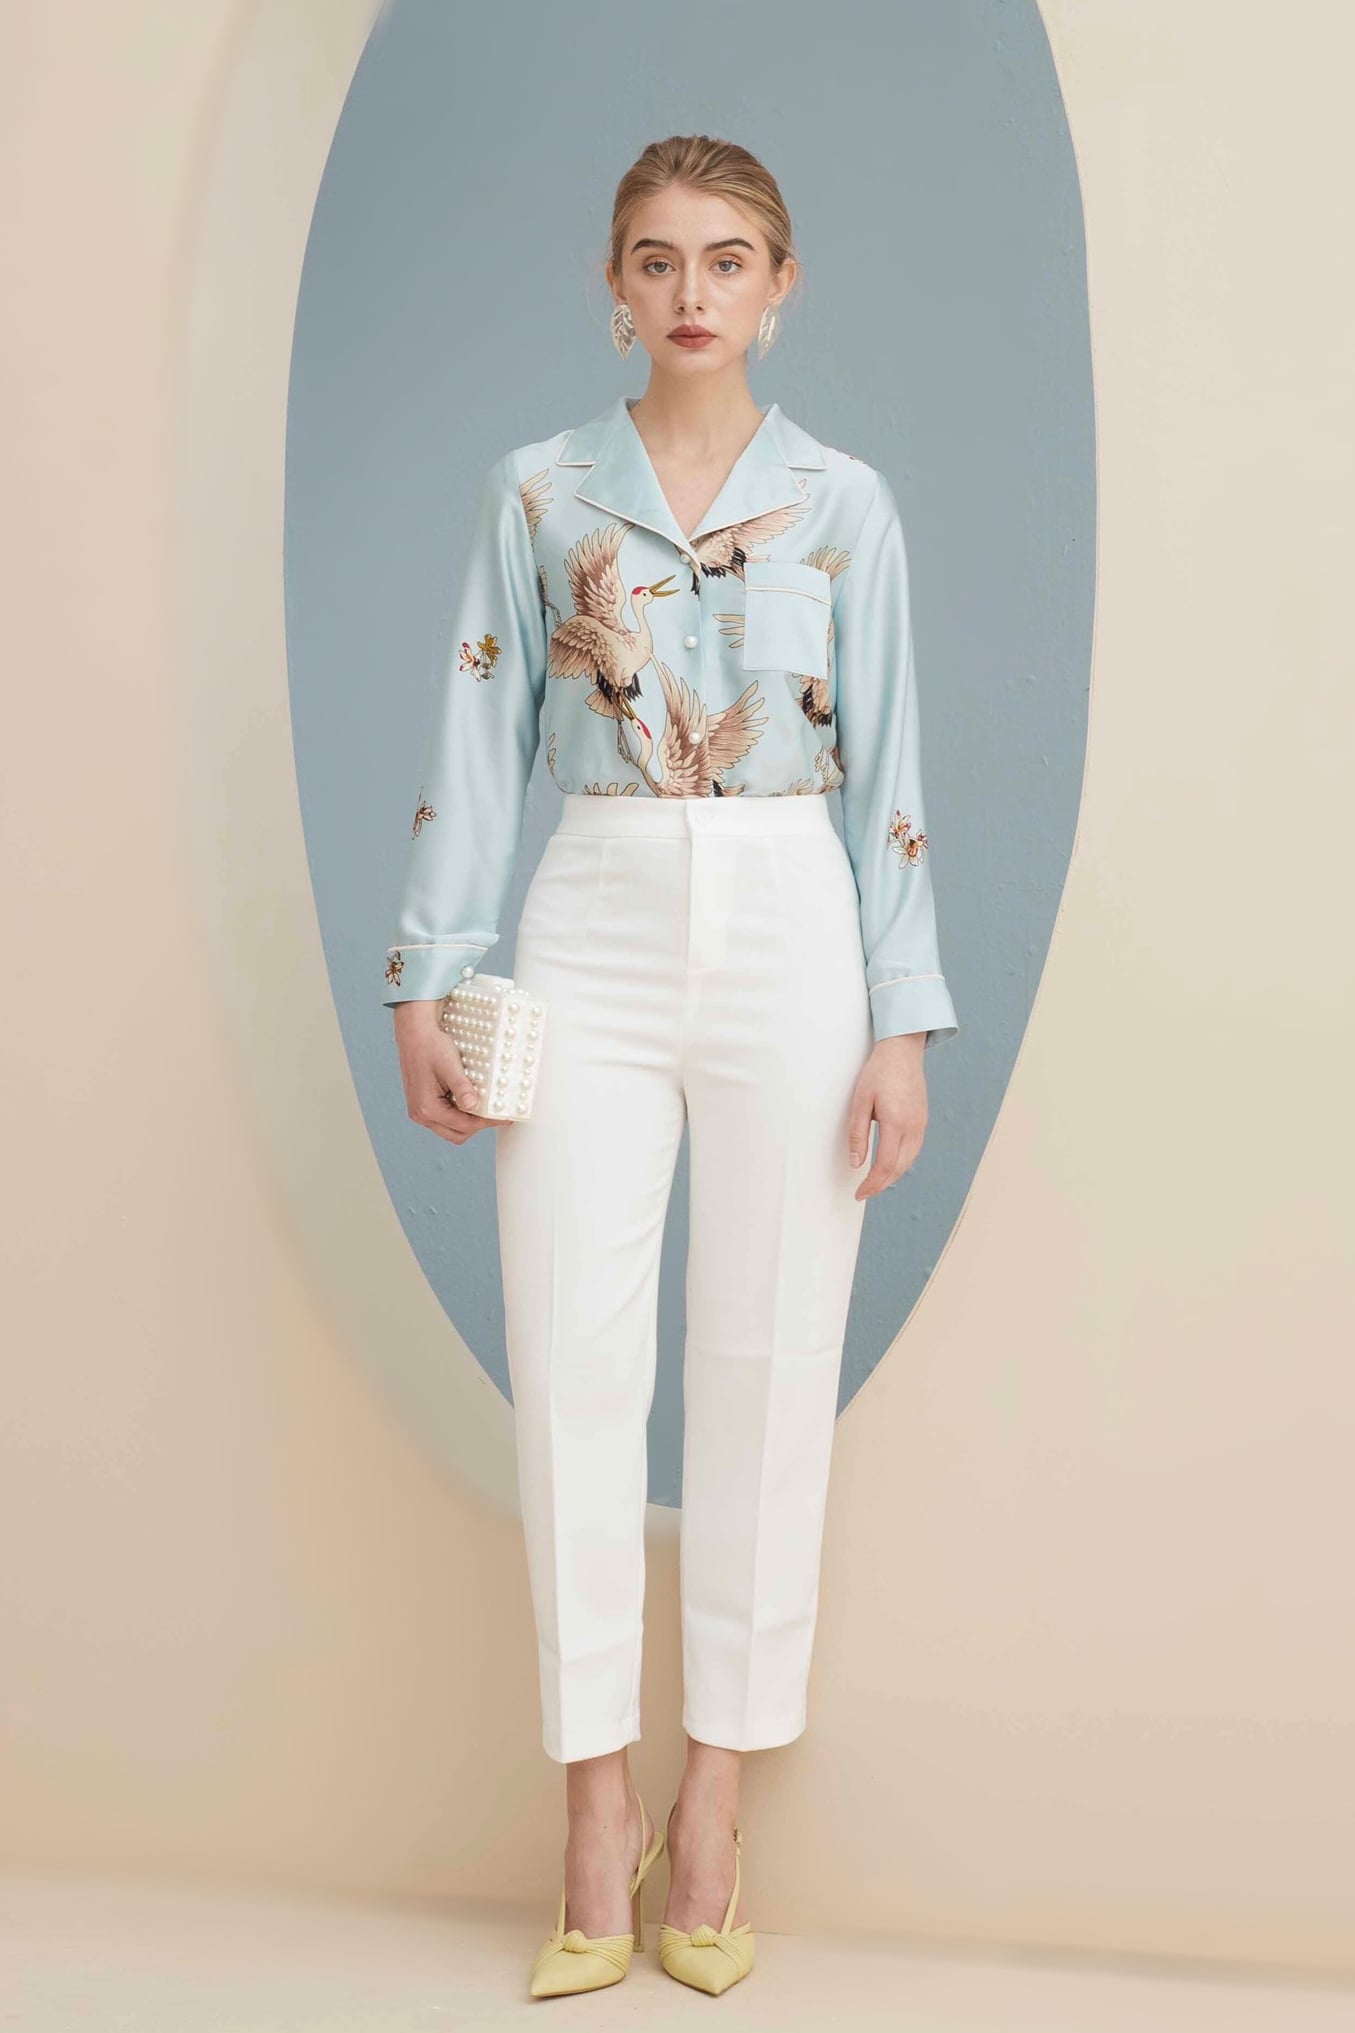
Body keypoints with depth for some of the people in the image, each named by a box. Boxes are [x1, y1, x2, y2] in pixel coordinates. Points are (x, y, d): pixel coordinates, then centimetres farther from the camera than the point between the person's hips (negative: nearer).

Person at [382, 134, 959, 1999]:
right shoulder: (538, 492, 6)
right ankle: (598, 1809, 11)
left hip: (788, 935, 0)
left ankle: (715, 1794, 17)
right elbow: (479, 746, 5)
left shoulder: (845, 504, 5)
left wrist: (904, 1024, -2)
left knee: (769, 1360, 3)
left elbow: (887, 771, 3)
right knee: (575, 1363, -1)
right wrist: (427, 983, -1)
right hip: (595, 934, 1)